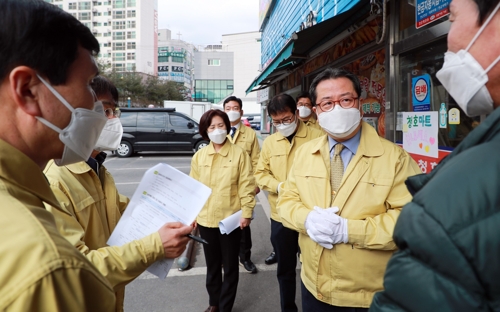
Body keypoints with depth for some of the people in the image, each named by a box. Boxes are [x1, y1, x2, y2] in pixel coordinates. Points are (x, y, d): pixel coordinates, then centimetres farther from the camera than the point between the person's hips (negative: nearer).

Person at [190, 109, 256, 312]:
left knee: (230, 266, 12)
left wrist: (246, 213, -11)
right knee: (212, 265, 19)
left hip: (231, 218, -3)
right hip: (206, 219, 3)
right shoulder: (199, 156, 2)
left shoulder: (239, 154, -7)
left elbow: (246, 186, -8)